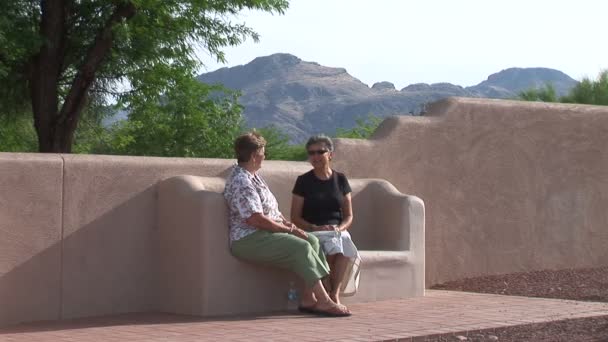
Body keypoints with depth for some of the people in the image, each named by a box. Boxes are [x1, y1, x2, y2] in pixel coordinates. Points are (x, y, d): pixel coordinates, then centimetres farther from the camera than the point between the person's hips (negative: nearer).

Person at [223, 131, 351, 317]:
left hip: (265, 233, 11)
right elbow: (256, 219, -24)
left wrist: (288, 223, 5)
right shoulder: (241, 182, -17)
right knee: (301, 247, -24)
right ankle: (323, 301, -23)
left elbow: (271, 209, 23)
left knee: (312, 240, -4)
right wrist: (289, 229, -15)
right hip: (249, 240, -11)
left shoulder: (253, 176, 18)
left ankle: (308, 298, -12)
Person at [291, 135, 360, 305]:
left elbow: (349, 216, 14)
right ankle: (327, 294, -29)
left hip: (338, 231, 2)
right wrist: (314, 228, -13)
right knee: (333, 246, -35)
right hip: (313, 232, -2)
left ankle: (335, 294, -33)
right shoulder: (304, 181, 6)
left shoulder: (340, 179, 14)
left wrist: (339, 228, -7)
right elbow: (295, 217, 3)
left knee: (346, 249, -33)